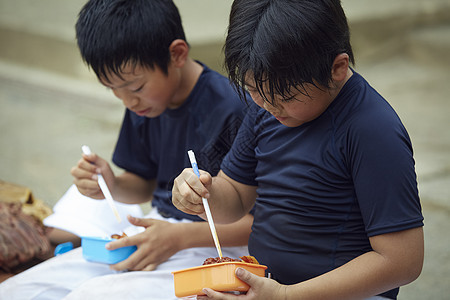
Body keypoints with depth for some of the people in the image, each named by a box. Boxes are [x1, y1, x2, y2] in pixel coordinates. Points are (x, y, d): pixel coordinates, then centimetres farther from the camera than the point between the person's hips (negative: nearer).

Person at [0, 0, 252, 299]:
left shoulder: (233, 110, -19)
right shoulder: (143, 105, 6)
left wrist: (182, 237, -23)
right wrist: (113, 186, -3)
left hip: (210, 246, -7)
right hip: (156, 231, 8)